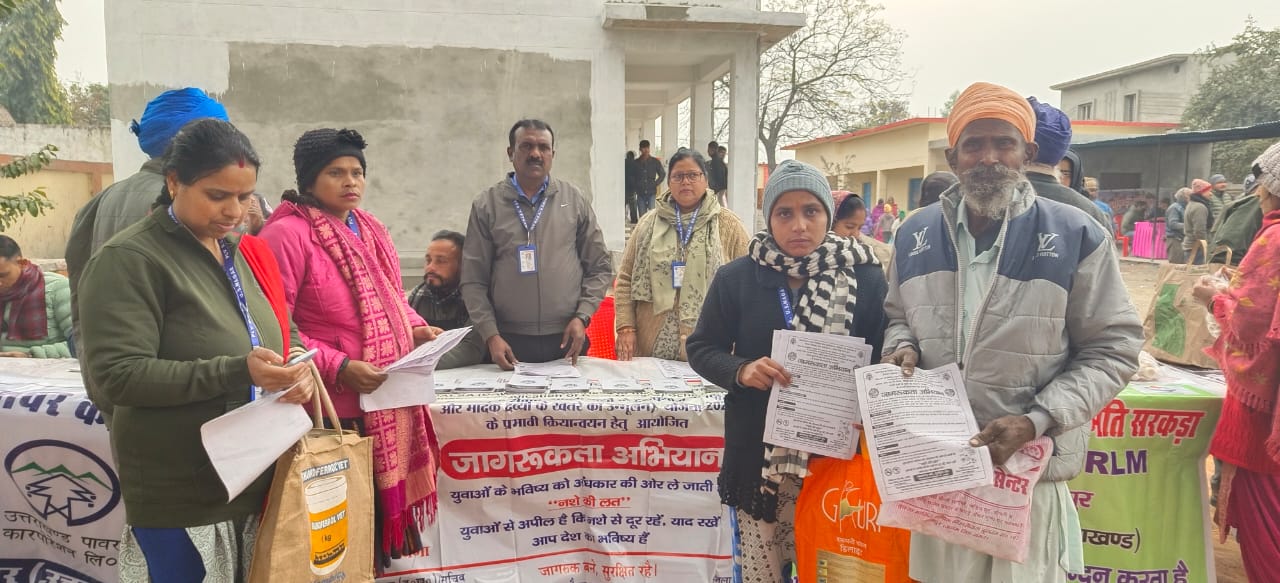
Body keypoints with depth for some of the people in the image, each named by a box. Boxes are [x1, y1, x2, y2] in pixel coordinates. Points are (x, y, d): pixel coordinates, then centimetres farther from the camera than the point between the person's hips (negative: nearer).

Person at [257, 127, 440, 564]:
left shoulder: (369, 229, 12)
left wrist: (415, 328, 3)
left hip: (391, 398, 8)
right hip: (334, 406, -7)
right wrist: (339, 368, -24)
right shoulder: (287, 234, -13)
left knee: (384, 498, 17)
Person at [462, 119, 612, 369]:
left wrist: (582, 316, -5)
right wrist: (491, 335, -9)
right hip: (509, 342, -1)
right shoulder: (486, 205, 2)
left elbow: (600, 267, 7)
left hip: (567, 340, 1)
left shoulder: (574, 199, 5)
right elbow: (473, 280, 0)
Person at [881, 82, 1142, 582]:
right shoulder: (916, 235, 5)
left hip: (1029, 467, -3)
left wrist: (1036, 422, -17)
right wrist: (902, 348, -5)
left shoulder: (1076, 236, -7)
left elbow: (1112, 348, -5)